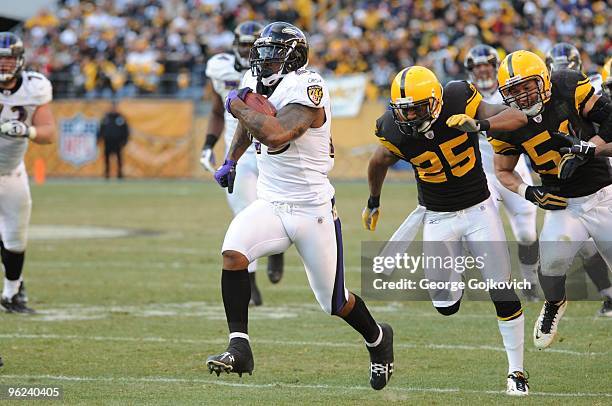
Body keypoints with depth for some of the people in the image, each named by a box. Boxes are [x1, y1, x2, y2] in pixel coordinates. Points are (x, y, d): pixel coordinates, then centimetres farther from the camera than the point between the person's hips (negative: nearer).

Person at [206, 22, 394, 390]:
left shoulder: (306, 90, -21)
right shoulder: (257, 83, 4)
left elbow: (276, 135, -37)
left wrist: (239, 106, -23)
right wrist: (231, 161, 36)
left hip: (312, 210, -6)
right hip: (270, 205, 6)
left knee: (335, 302, 7)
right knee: (233, 252, -24)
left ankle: (378, 339, 39)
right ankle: (239, 348, -23)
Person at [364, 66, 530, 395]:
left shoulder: (460, 103, -20)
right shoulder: (397, 134, -15)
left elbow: (517, 117, -23)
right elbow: (379, 162, 7)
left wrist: (480, 124, -41)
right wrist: (373, 202, 22)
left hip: (479, 209, -1)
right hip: (438, 218, 1)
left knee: (502, 292, -5)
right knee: (446, 305, 2)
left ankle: (516, 371, 7)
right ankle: (454, 281, 39)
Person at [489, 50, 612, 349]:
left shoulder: (569, 88, -14)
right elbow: (503, 171, 6)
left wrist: (586, 149, -21)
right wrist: (529, 193, -11)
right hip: (562, 203, 0)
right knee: (552, 260, -21)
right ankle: (554, 305, 13)